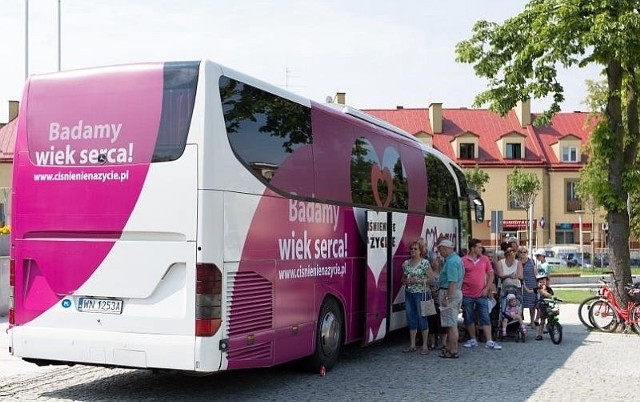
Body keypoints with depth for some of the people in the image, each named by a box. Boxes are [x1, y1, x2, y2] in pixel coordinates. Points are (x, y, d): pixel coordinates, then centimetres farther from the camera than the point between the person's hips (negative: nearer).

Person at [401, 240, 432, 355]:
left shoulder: (425, 263, -6)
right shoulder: (406, 263, 10)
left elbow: (430, 279, -7)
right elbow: (403, 278, 19)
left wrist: (418, 281, -17)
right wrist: (406, 281, -3)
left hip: (421, 293, -5)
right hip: (409, 293, 5)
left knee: (422, 318, -3)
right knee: (411, 318, 8)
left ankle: (425, 346, 4)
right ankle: (412, 345, 16)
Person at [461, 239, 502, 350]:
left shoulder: (485, 259, 4)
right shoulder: (463, 261, -3)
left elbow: (491, 275, 8)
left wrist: (487, 289, -2)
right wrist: (460, 291, -3)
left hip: (481, 295, 1)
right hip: (467, 295, -1)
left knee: (485, 318, -2)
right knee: (469, 319, 9)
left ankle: (489, 341, -2)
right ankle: (473, 340, 22)